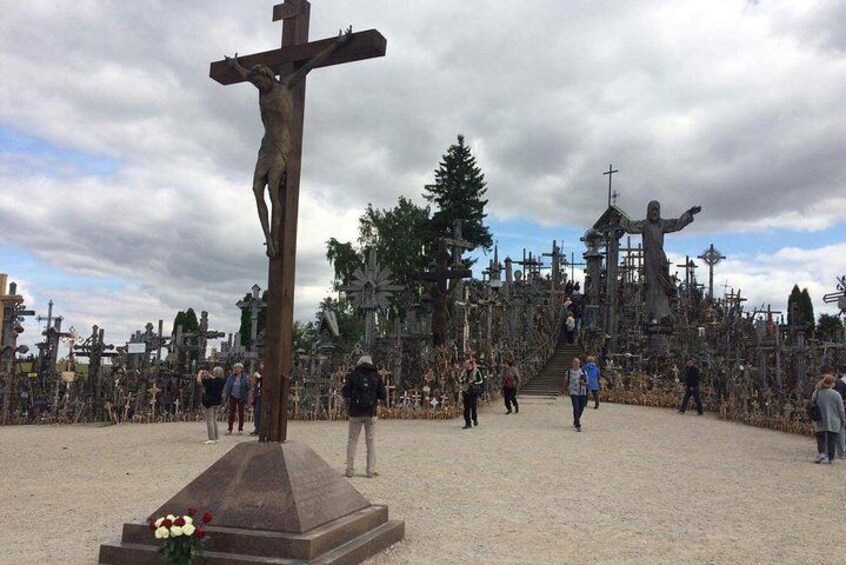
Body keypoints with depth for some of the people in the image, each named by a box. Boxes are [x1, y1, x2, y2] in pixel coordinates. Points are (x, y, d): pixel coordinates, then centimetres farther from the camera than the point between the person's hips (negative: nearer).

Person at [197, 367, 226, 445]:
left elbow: (199, 381, -17)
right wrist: (208, 374, 21)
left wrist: (200, 373, 0)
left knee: (209, 421, -1)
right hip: (218, 402, 7)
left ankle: (211, 439, -3)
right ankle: (215, 437, 22)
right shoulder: (222, 381, -2)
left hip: (210, 402, -7)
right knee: (214, 420, 17)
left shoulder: (210, 381, -21)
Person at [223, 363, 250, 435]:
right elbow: (227, 386, 1)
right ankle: (230, 429, 9)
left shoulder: (244, 377, -6)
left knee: (241, 413, 6)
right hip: (233, 397, 1)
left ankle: (240, 429, 17)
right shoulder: (231, 377, -2)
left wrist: (247, 398, -15)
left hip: (241, 398, -1)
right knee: (231, 413, 3)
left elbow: (248, 388, -5)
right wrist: (225, 396, -3)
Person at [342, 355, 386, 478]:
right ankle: (371, 471, 6)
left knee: (352, 440, 9)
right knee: (371, 440, 7)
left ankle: (350, 470, 9)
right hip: (371, 413, 1)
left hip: (355, 412, -1)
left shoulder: (353, 376, -2)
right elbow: (383, 395, 1)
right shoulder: (376, 377, 2)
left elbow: (345, 394, -7)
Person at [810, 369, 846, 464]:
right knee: (832, 440, 7)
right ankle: (831, 458, 11)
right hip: (833, 422, -1)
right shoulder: (836, 395, -10)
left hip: (820, 422, 1)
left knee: (821, 438, 10)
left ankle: (821, 453, -9)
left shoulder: (816, 393, -4)